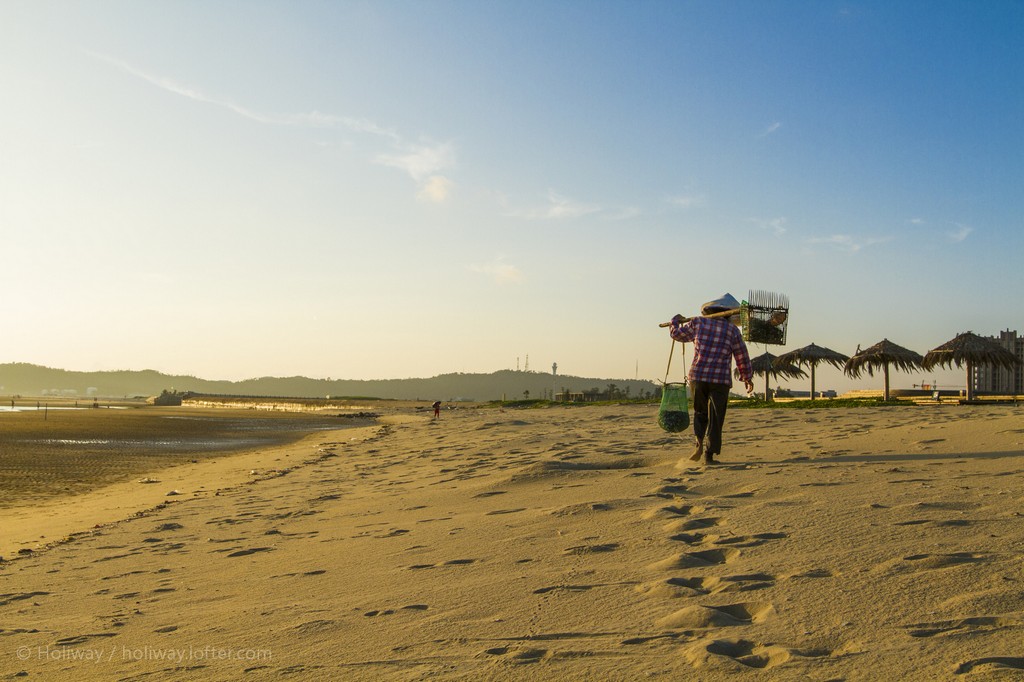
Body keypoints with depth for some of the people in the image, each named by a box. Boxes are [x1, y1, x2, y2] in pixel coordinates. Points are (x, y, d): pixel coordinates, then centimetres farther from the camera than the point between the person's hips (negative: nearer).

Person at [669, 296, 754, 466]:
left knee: (700, 412, 20)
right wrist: (747, 378, 23)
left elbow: (676, 333, 18)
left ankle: (699, 444, 1)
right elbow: (742, 357, 9)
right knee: (715, 419, 6)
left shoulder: (698, 323, 6)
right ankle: (709, 455, 3)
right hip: (721, 380, -1)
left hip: (697, 376, 2)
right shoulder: (732, 330, 5)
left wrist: (676, 320, 40)